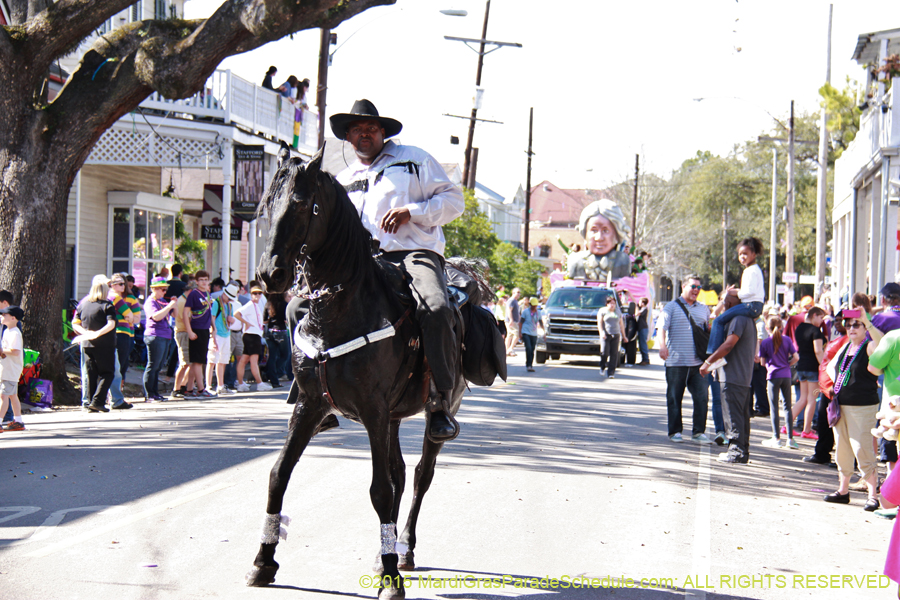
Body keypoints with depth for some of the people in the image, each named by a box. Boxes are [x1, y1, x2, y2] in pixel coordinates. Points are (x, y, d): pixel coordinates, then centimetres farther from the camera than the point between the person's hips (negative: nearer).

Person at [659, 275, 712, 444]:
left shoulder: (703, 309, 16)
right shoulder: (672, 307, 2)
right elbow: (662, 327, -10)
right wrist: (662, 345, -27)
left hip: (698, 363, 4)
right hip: (676, 362, -3)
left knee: (702, 397, -3)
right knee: (674, 398, 3)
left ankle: (698, 432, 5)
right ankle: (675, 431, 13)